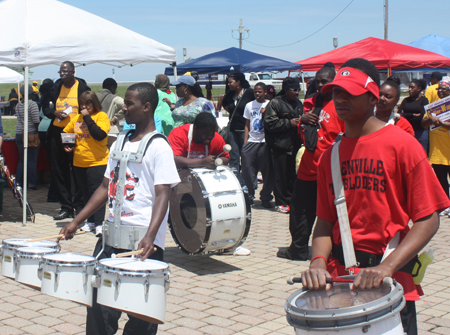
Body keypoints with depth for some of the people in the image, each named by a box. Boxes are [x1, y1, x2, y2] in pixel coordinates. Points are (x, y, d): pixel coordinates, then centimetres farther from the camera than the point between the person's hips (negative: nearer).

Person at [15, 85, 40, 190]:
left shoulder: (18, 105, 9)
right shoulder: (32, 104, -11)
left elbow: (20, 119, 13)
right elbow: (36, 121, -13)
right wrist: (39, 132, -3)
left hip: (19, 134, 6)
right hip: (31, 134, -6)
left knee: (22, 160, 12)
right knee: (32, 160, -1)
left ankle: (18, 183, 12)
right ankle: (32, 184, 1)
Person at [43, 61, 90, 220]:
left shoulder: (82, 87, -2)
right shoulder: (56, 87, 11)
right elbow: (46, 107, 17)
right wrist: (55, 113, -4)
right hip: (57, 132, 5)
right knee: (59, 171, 7)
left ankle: (79, 206, 7)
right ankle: (66, 207, 16)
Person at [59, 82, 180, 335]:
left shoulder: (159, 147, -9)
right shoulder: (120, 144, 13)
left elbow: (163, 194, -17)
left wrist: (150, 236, -30)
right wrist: (76, 222, 11)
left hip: (143, 241, -7)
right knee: (98, 302, 9)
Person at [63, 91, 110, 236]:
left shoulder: (102, 116, -6)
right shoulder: (77, 118, 11)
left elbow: (100, 135, -22)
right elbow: (65, 132, 24)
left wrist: (87, 118, -18)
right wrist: (66, 145, 4)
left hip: (97, 162, -6)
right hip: (79, 163, 6)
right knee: (86, 192, 12)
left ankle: (99, 223, -4)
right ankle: (90, 221, 21)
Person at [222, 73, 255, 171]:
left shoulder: (250, 92, -9)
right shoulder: (230, 94, 10)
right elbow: (224, 104, 29)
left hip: (244, 129, -5)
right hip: (233, 129, 5)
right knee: (233, 157, 6)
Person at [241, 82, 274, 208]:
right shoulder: (249, 105, 11)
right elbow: (247, 125, 14)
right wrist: (245, 141, 8)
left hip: (265, 142, -2)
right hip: (251, 141, 3)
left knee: (267, 171, 0)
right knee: (248, 170, 1)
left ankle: (265, 198, 12)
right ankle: (249, 196, 16)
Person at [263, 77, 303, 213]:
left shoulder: (298, 104, 15)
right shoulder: (275, 103, -6)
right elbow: (269, 123, -14)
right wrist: (289, 123, -15)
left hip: (295, 144, 6)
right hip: (281, 144, -6)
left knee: (292, 174, 10)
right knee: (281, 174, -2)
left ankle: (291, 200, 19)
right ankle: (281, 202, 6)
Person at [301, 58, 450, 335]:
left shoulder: (402, 144, -8)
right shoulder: (330, 155, 7)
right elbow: (325, 220, 9)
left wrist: (387, 267, -20)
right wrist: (319, 262, -10)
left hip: (390, 282, -4)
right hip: (337, 276, 4)